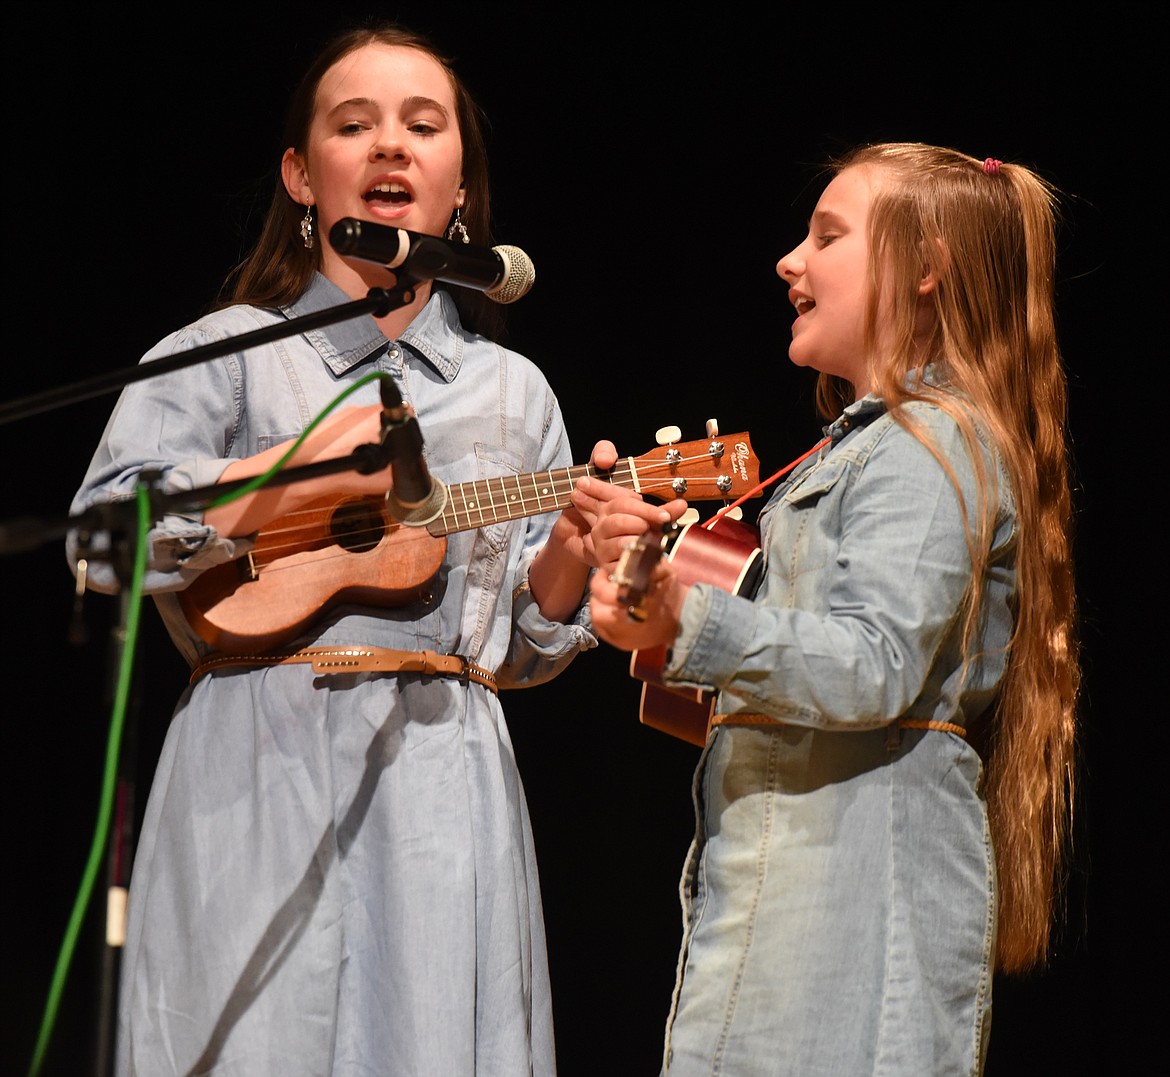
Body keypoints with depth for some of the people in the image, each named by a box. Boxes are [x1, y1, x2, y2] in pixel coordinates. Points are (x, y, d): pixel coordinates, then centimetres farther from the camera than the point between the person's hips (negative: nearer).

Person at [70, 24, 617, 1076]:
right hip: (259, 781, -3)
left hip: (446, 789, 3)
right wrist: (294, 474, -13)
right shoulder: (226, 352, 6)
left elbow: (519, 648, 16)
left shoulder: (511, 390, 16)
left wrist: (568, 556, -4)